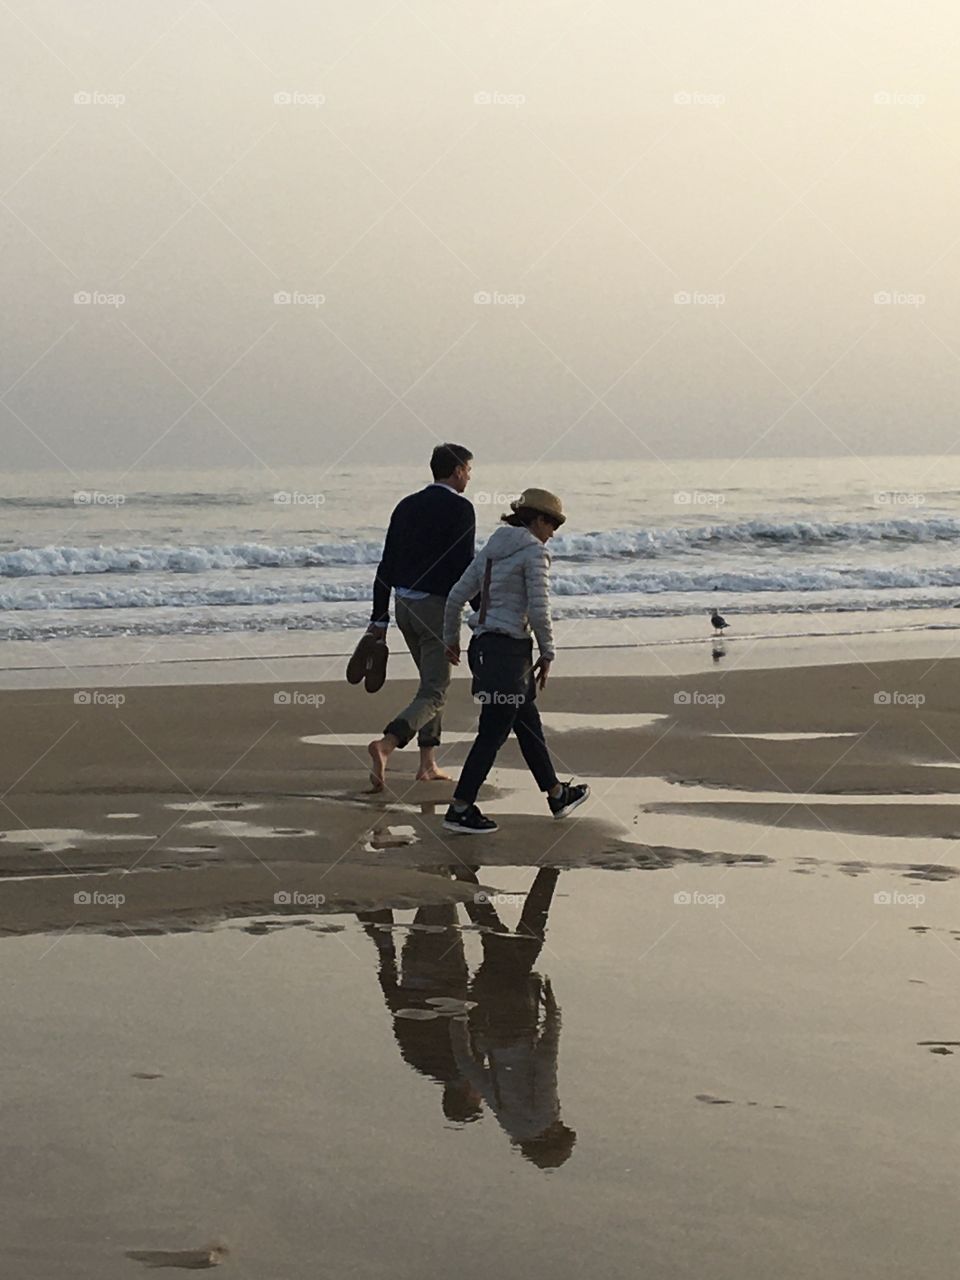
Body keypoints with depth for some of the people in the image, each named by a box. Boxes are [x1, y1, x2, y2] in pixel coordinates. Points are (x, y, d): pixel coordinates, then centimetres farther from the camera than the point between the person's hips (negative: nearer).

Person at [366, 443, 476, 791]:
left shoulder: (407, 506, 11)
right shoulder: (460, 508, -9)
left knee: (433, 681, 22)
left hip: (404, 605, 7)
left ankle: (428, 764, 21)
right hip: (439, 606, -7)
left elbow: (387, 565, 10)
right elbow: (464, 567, -16)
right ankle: (386, 744, -29)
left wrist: (379, 618, 12)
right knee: (433, 694, -6)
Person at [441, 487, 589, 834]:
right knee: (493, 733, -2)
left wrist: (451, 639, 25)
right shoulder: (533, 551, -11)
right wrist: (547, 654, -5)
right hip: (510, 649, -9)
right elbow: (538, 609, -17)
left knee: (528, 723, 19)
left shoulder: (492, 549, 12)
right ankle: (459, 810, 0)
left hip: (483, 646, 9)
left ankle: (557, 796, 31)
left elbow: (456, 596, 13)